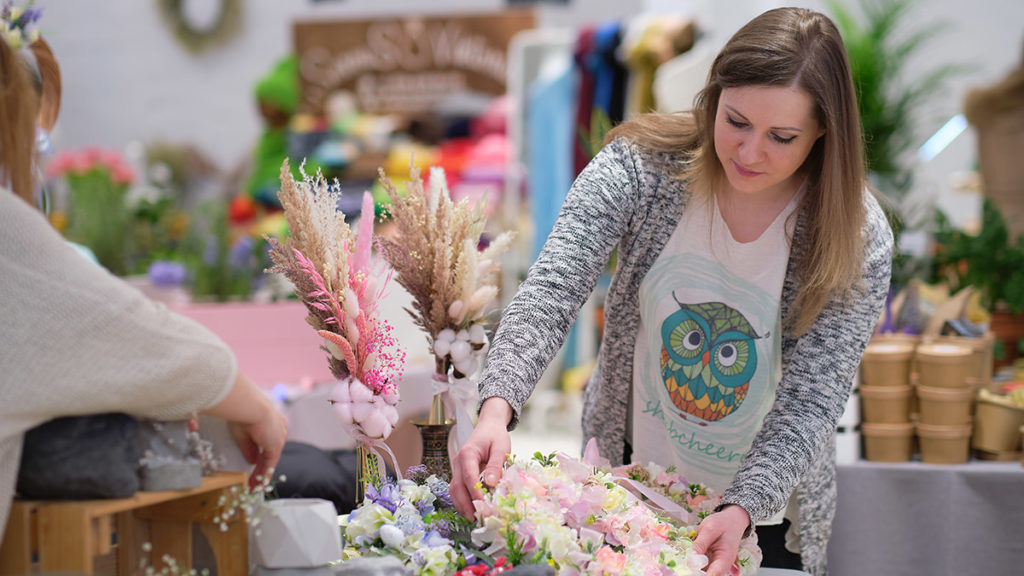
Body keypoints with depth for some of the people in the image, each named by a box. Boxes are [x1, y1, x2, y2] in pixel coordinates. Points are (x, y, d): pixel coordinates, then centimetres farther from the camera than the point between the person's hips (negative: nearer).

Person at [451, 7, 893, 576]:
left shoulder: (857, 241, -20)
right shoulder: (641, 166, -18)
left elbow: (810, 403, -21)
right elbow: (550, 292, -27)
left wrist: (740, 512, -36)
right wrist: (497, 410, -43)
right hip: (627, 482, 1)